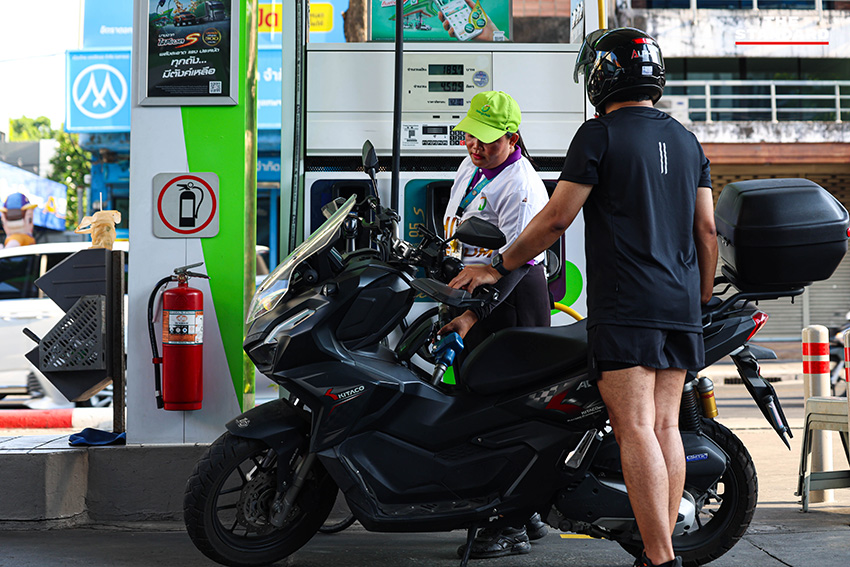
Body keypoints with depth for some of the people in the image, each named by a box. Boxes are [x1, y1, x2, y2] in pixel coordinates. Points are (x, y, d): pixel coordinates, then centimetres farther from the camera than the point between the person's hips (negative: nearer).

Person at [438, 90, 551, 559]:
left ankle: (511, 526, -5)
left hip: (512, 300, -10)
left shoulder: (521, 186, -16)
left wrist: (472, 315, -28)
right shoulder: (470, 167, 14)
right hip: (470, 293, 10)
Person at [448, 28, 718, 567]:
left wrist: (497, 267, 3)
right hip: (681, 309, 7)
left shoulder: (600, 134, -4)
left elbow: (556, 219, -7)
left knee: (636, 430, -8)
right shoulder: (687, 140, 15)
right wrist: (702, 301, 22)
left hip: (624, 309, -7)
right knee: (666, 426, 8)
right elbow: (707, 229, 14)